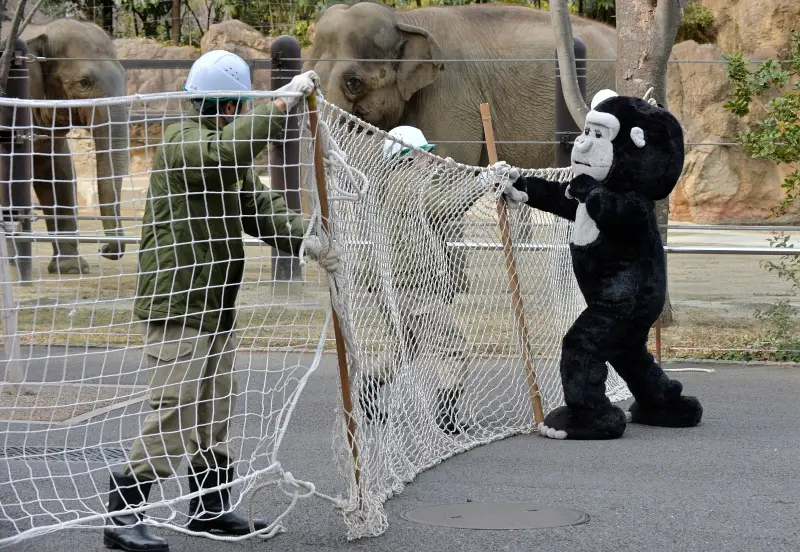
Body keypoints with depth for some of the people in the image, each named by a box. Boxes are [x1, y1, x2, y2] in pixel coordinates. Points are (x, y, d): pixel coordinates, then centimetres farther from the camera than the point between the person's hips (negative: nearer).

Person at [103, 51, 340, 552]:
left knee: (216, 409, 16)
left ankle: (211, 508, 28)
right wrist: (284, 100, -32)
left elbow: (261, 206, 12)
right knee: (176, 411, -13)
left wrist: (307, 240, -5)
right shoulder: (182, 142, -14)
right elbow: (226, 151, -35)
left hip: (217, 305, 10)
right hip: (176, 305, -10)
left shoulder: (225, 150, 18)